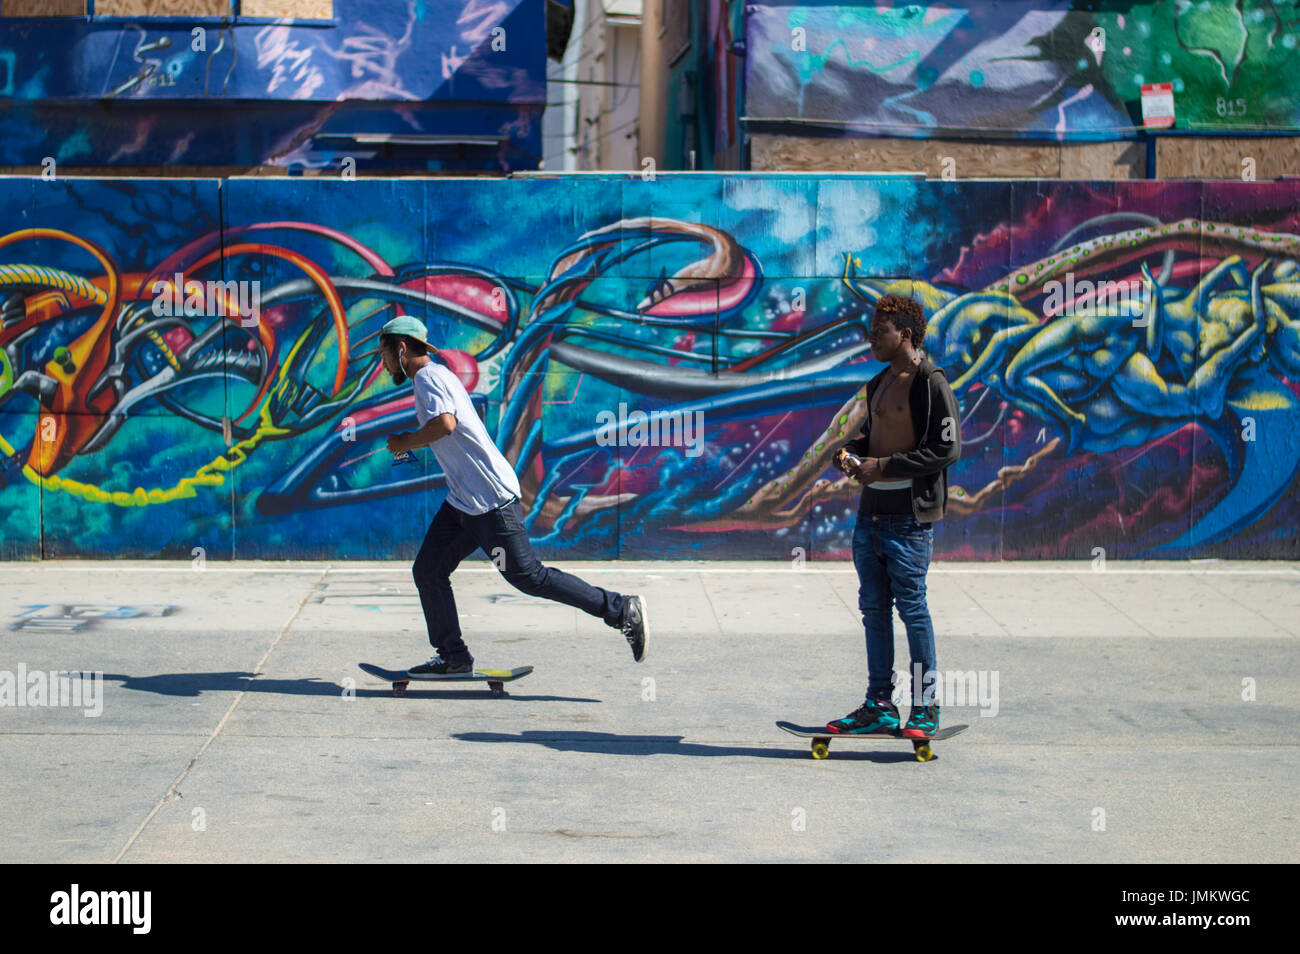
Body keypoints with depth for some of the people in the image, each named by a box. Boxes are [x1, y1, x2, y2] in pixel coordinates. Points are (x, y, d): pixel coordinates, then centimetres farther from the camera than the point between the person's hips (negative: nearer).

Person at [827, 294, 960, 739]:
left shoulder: (931, 383, -10)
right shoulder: (879, 383, 16)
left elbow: (949, 449, -15)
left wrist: (885, 465, -16)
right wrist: (851, 450, 6)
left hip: (910, 515, -8)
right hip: (871, 511, 8)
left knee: (912, 608, -4)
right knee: (874, 609, 9)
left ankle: (925, 708, 4)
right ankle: (879, 707, 15)